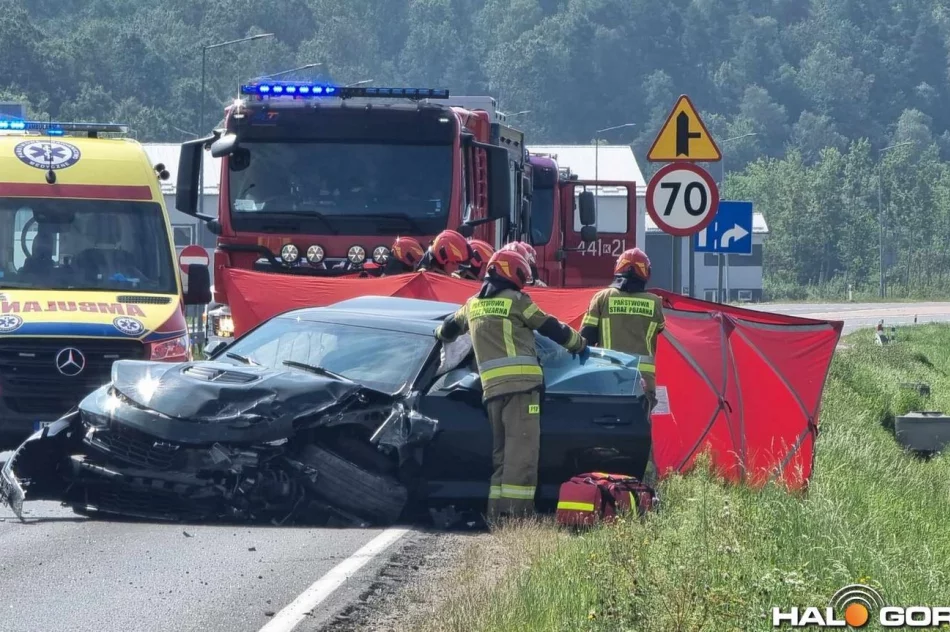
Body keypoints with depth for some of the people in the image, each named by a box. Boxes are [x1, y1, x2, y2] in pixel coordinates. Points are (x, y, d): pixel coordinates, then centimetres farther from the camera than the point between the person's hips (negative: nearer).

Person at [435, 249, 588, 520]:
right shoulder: (515, 301, 1)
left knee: (501, 451, 13)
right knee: (522, 448, -10)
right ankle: (517, 510, -17)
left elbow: (448, 329, 35)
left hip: (491, 386, 6)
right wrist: (580, 345, 22)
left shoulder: (473, 305, 19)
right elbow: (551, 327, 7)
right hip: (521, 384, -6)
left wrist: (442, 334, 59)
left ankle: (496, 510, 10)